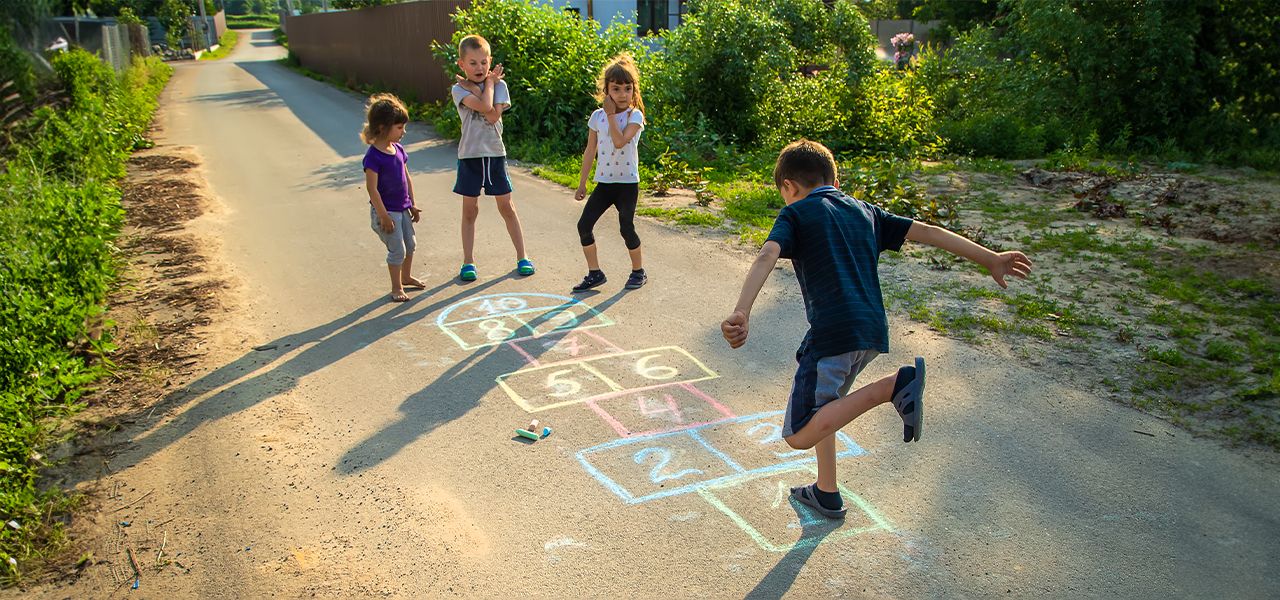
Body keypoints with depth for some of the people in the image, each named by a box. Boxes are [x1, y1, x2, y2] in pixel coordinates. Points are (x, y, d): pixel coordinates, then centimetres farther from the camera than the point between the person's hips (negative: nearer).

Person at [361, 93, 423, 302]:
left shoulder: (398, 150, 3)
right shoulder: (373, 156, -21)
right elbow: (372, 188, -22)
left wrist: (412, 205, 13)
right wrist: (384, 216, -21)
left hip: (402, 208, 8)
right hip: (386, 211, -8)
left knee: (410, 244, 20)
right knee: (397, 250, -2)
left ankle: (406, 276, 42)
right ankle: (396, 288, 14)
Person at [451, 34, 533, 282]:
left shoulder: (499, 84, 0)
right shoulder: (459, 89, -5)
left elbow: (493, 115, -16)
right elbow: (484, 107, -22)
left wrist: (487, 84, -11)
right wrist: (488, 83, -8)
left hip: (495, 153, 1)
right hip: (470, 155, -1)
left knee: (507, 207, 8)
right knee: (469, 210, 7)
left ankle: (522, 256, 17)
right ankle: (468, 262, 16)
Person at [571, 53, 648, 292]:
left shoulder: (635, 115, -8)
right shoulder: (597, 116, 5)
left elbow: (620, 141, -25)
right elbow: (590, 151, 10)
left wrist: (611, 114, -17)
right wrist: (582, 183, 10)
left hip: (627, 183, -4)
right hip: (603, 182, 4)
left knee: (626, 228, -3)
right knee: (584, 225, -3)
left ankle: (638, 270, 19)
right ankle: (594, 273, 9)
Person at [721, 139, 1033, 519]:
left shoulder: (795, 214, 4)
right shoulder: (864, 211, 21)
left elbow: (767, 256, -15)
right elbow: (925, 232, 19)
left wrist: (741, 312, -29)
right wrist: (990, 259, 21)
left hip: (833, 332, -8)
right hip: (872, 331, 8)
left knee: (799, 434, -9)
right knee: (819, 407, 28)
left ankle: (893, 386, -19)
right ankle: (826, 494, 34)